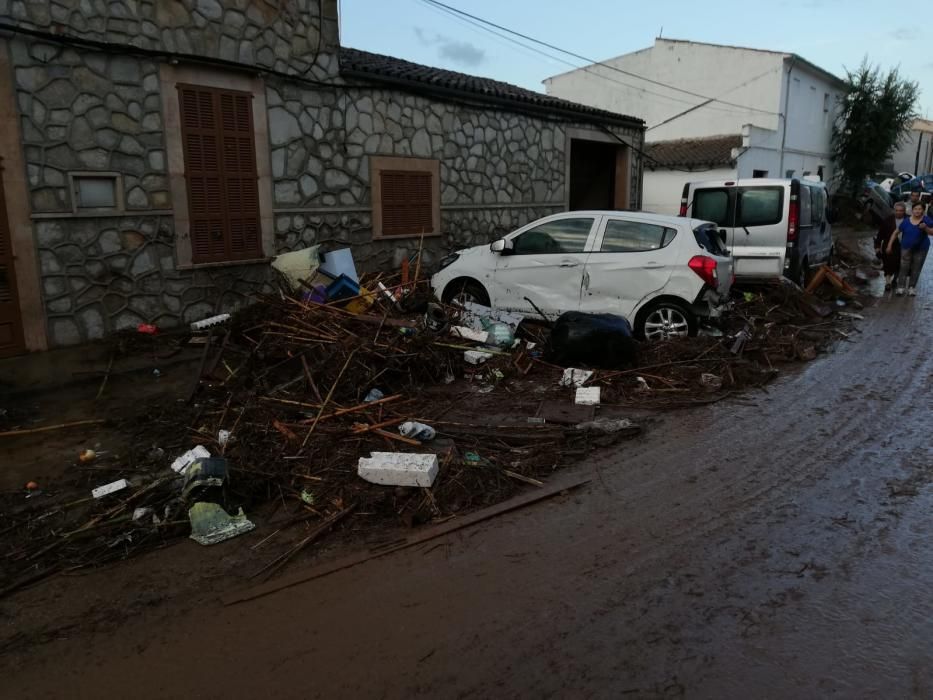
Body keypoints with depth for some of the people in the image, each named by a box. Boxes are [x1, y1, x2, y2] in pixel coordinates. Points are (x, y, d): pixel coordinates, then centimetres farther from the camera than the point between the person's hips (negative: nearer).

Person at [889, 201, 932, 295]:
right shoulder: (906, 221, -4)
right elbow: (896, 233, 2)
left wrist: (925, 228, -27)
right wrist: (889, 245, 0)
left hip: (921, 249, 0)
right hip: (906, 248, 0)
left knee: (916, 269, 8)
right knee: (904, 268, -1)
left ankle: (912, 287, 18)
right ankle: (900, 287, 4)